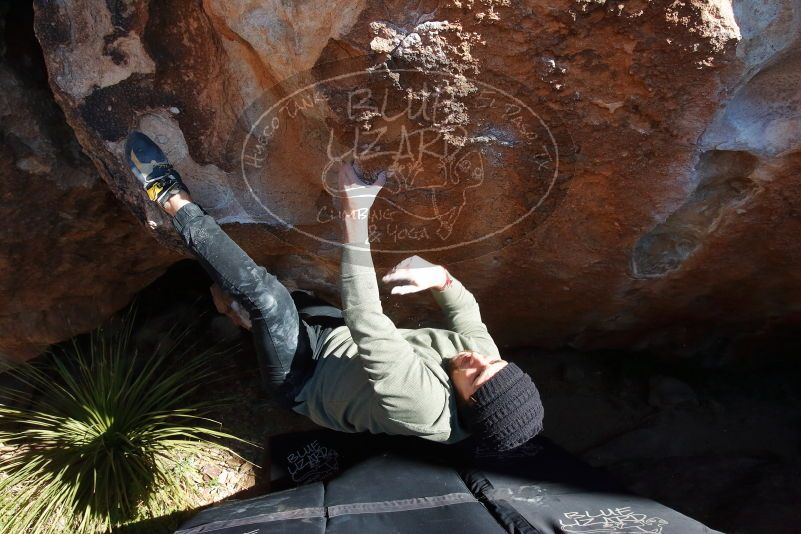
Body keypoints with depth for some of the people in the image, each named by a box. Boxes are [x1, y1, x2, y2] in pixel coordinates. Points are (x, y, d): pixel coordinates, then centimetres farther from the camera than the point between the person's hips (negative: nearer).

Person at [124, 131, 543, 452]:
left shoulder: (420, 405, -39)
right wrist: (440, 277, -21)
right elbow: (465, 307, 1)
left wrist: (355, 220, -42)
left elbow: (365, 321, -42)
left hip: (303, 381, -7)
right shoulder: (484, 354, -19)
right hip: (338, 340, 7)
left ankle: (172, 198, -10)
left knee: (268, 296, -26)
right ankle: (238, 307, 41)